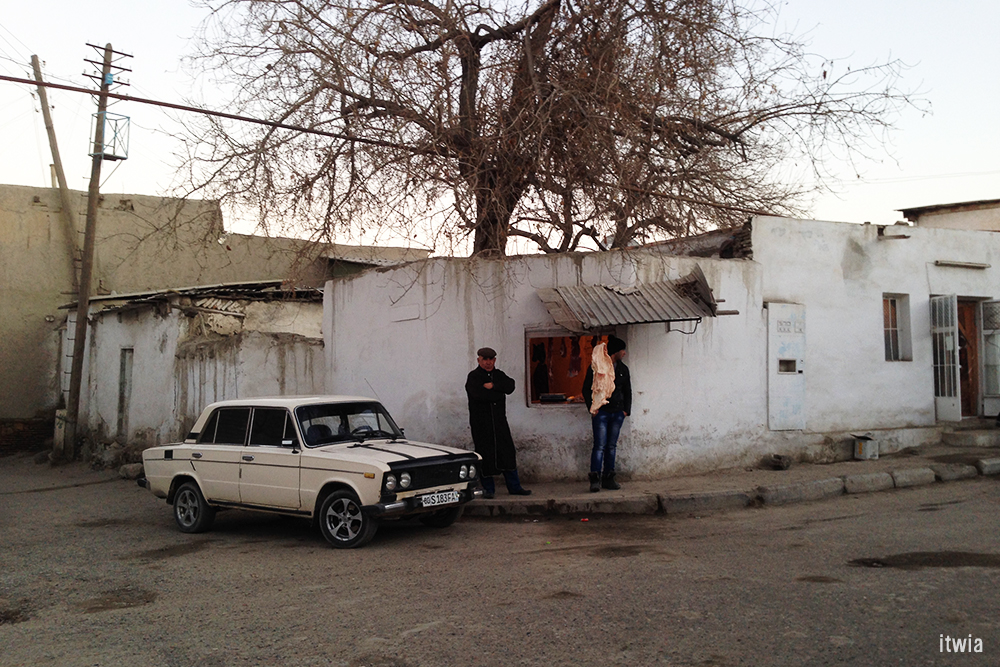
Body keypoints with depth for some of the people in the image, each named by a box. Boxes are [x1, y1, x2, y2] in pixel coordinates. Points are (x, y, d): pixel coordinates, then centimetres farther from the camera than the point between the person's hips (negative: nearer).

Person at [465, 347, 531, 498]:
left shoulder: (499, 375, 13)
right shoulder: (473, 377, -4)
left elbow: (510, 386, -5)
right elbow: (479, 394, -21)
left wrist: (494, 386, -16)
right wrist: (499, 393, -11)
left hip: (499, 421, 5)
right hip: (481, 423, -5)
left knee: (508, 452, 6)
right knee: (485, 455, -1)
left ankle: (514, 487, 16)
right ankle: (488, 489, 11)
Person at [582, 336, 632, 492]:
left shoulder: (623, 369, 13)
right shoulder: (596, 366, -2)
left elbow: (627, 391, 19)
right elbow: (587, 389, -1)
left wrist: (626, 410, 8)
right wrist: (592, 407, -9)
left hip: (617, 413, 5)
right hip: (601, 412, -5)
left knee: (612, 446, 7)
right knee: (600, 446, -11)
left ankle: (608, 478, 12)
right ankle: (595, 479, -11)